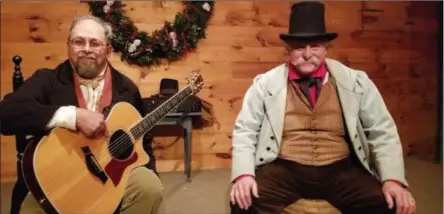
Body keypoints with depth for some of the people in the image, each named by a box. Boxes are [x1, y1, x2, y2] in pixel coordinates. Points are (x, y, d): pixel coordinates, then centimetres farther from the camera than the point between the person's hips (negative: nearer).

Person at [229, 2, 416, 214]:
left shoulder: (356, 82, 4)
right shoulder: (265, 83, 1)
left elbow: (382, 131, 7)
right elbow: (245, 130, 3)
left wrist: (393, 179, -9)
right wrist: (243, 174, -15)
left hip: (340, 170, 2)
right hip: (284, 170, -1)